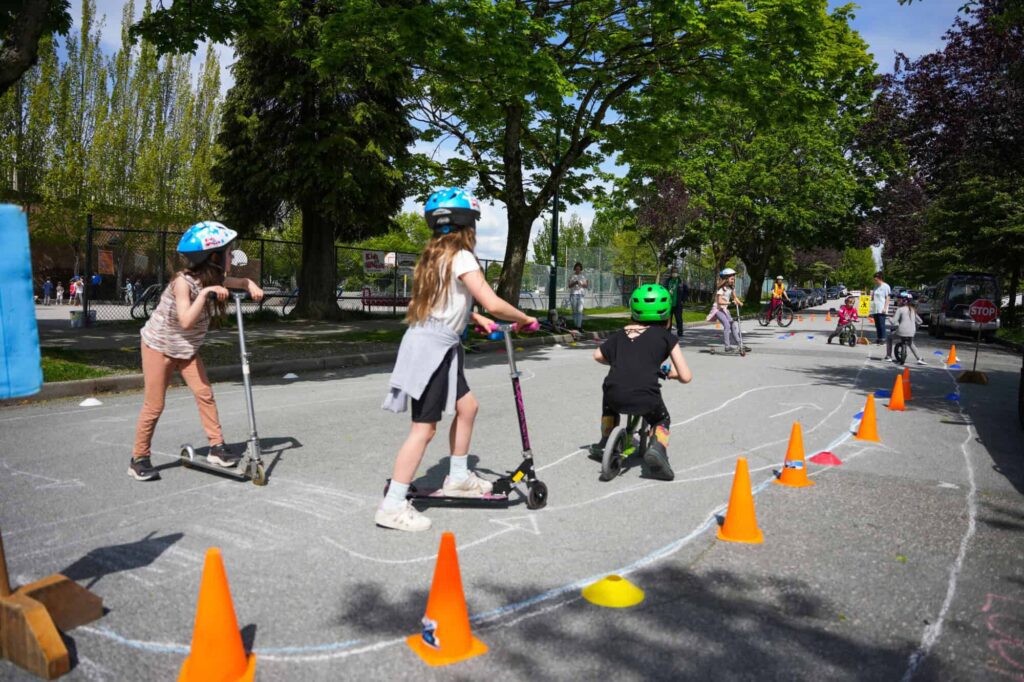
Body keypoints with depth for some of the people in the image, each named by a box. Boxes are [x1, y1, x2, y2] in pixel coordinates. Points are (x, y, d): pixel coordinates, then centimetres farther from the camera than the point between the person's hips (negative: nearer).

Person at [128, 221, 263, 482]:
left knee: (205, 394, -4)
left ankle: (217, 448, 3)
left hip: (187, 349, 6)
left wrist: (252, 287, -13)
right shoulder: (183, 282, -27)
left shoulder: (214, 280, -7)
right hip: (159, 346, -6)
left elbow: (241, 281, 9)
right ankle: (139, 459, 11)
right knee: (154, 405, -2)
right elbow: (186, 321, -36)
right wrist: (204, 293, -41)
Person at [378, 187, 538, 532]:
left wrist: (475, 318, 17)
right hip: (431, 348, -10)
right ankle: (392, 505, 0)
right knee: (424, 428, -6)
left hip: (437, 348, 10)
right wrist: (525, 319, -4)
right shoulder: (461, 257, -14)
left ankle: (457, 477, 31)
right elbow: (493, 305, -19)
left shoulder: (435, 255, 13)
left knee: (467, 407, 18)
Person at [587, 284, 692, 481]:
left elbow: (598, 355, 29)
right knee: (662, 420, 28)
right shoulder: (667, 336, 12)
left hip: (615, 396, 3)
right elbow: (686, 376, 9)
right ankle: (656, 448, 0)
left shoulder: (621, 334, 21)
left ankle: (604, 444, 40)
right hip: (645, 398, -3)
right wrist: (672, 373, 31)